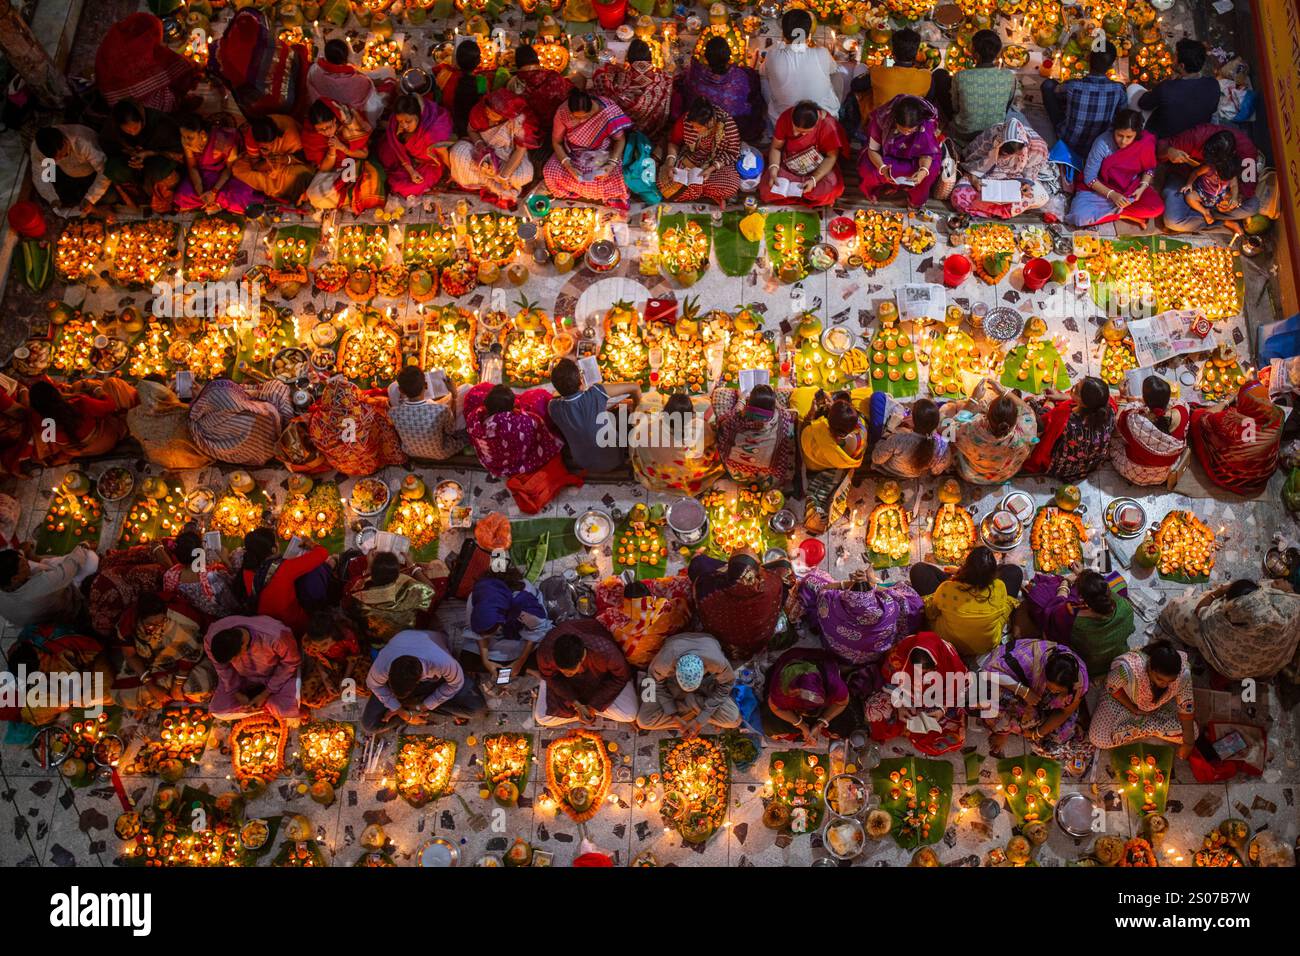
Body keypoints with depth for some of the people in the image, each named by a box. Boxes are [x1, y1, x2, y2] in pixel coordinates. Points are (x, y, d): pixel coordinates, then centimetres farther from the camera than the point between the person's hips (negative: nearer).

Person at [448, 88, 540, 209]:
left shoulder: (519, 120, -31)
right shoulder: (480, 109, -21)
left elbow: (521, 149, -24)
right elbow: (471, 130, -3)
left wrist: (503, 176, -28)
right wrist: (479, 143, -25)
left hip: (508, 156, -2)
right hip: (483, 149, 3)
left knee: (524, 175, -32)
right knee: (458, 152, -24)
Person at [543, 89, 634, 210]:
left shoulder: (608, 112, -30)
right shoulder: (562, 113, -25)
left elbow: (620, 139, -17)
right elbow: (556, 142, -11)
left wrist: (612, 164, -30)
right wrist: (567, 165, -25)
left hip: (602, 157, -2)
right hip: (573, 156, 2)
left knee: (618, 177, -25)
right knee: (551, 173, -18)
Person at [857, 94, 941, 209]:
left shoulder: (927, 123, -29)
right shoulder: (882, 119, -30)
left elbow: (926, 153, -22)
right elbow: (873, 150, -20)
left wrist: (923, 171, -45)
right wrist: (882, 168, -40)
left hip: (913, 159, 1)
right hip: (887, 156, -1)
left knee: (932, 168, -27)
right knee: (866, 168, -31)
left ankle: (917, 199, 0)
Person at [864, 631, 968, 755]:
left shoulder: (949, 658, -31)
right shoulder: (900, 651, -29)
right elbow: (890, 682, -10)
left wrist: (943, 709, -23)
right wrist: (898, 706, -20)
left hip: (935, 705, 0)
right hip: (905, 697, 0)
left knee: (954, 738, -23)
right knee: (873, 710, -23)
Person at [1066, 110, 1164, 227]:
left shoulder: (1145, 142, -14)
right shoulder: (1102, 143, -22)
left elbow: (1149, 168, 3)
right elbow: (1089, 177, -17)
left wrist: (1143, 186, -16)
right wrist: (1112, 194, -26)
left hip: (1131, 188, 2)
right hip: (1102, 189, -2)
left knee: (1157, 207, -24)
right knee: (1079, 217, -31)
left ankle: (1113, 210, -10)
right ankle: (1123, 215, -12)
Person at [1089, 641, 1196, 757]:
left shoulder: (1183, 673, -33)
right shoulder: (1129, 668, -42)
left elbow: (1186, 707, -19)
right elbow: (1112, 687, -20)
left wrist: (1188, 743, -15)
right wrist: (1134, 709, -19)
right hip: (1123, 699, -2)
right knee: (1099, 739, -18)